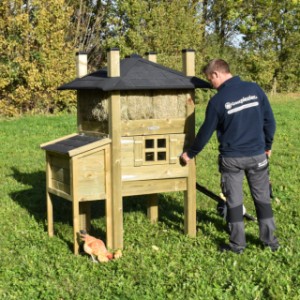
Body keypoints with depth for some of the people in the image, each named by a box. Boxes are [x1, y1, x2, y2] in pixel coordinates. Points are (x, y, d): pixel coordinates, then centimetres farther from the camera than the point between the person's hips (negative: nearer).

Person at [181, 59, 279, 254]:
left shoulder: (218, 100, -11)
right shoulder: (255, 89, -4)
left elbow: (205, 133, -3)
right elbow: (269, 120, 1)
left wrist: (190, 154, 11)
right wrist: (267, 145, 16)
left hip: (232, 158, -3)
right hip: (257, 155, 3)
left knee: (234, 201, 9)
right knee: (262, 198, 14)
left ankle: (237, 243, 15)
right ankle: (270, 239, 21)